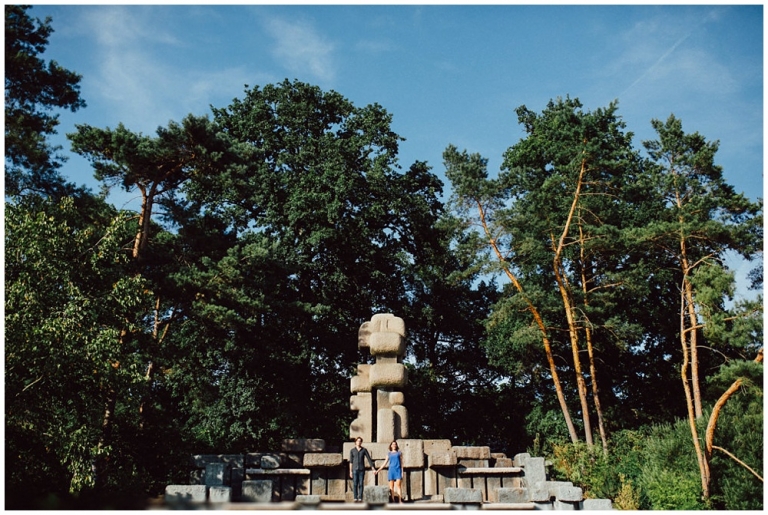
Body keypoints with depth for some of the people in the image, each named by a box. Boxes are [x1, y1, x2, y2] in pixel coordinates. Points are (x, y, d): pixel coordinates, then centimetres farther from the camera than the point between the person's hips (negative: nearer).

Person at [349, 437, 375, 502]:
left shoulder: (364, 450, 3)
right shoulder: (352, 450, 4)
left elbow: (369, 459, 1)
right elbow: (351, 461, 5)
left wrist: (373, 468, -5)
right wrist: (350, 471, 0)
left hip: (362, 469, 0)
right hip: (355, 469, 0)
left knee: (361, 484, -1)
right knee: (355, 484, -3)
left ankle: (360, 498, 3)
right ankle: (355, 498, 3)